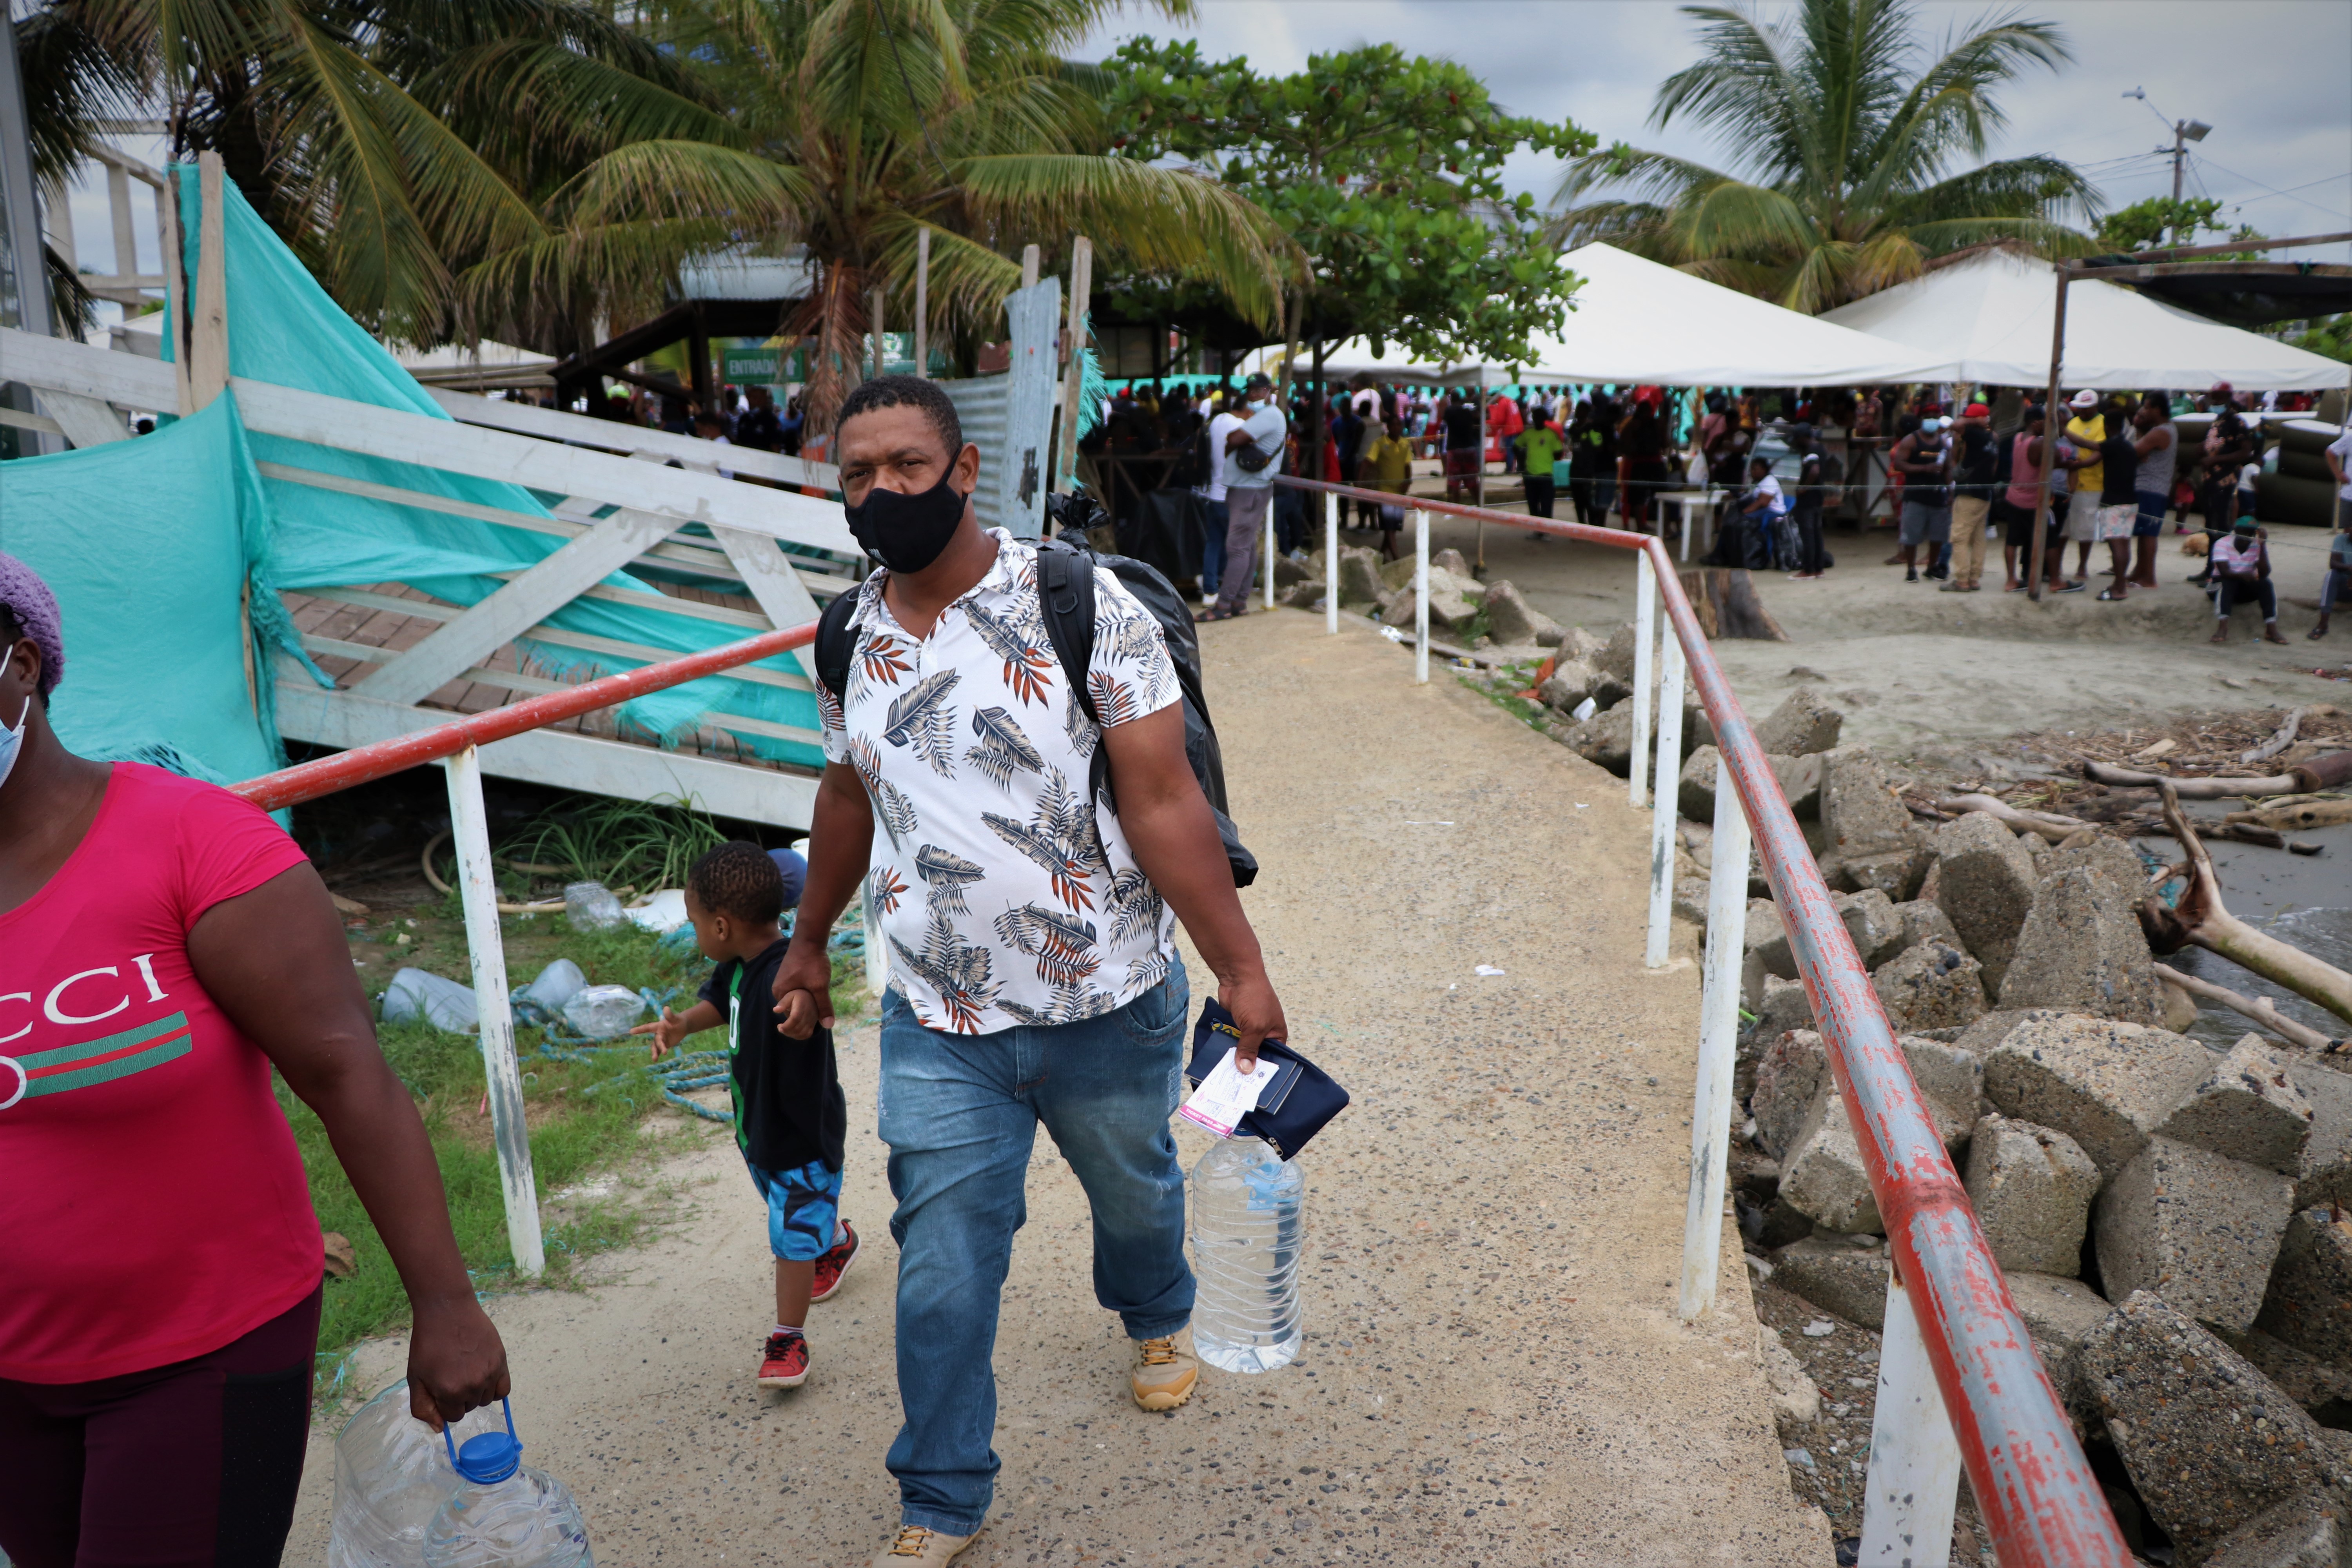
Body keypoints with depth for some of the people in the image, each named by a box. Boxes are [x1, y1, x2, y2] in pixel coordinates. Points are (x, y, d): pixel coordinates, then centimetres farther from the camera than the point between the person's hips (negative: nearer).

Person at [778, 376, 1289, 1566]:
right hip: (939, 1027, 2)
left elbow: (1162, 803, -16)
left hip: (1108, 1007, -2)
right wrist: (808, 944, 24)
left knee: (1135, 1192, 24)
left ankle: (1157, 1320, 57)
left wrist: (1240, 967, -16)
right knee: (942, 1277, 6)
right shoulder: (850, 638, -1)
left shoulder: (1083, 608, -15)